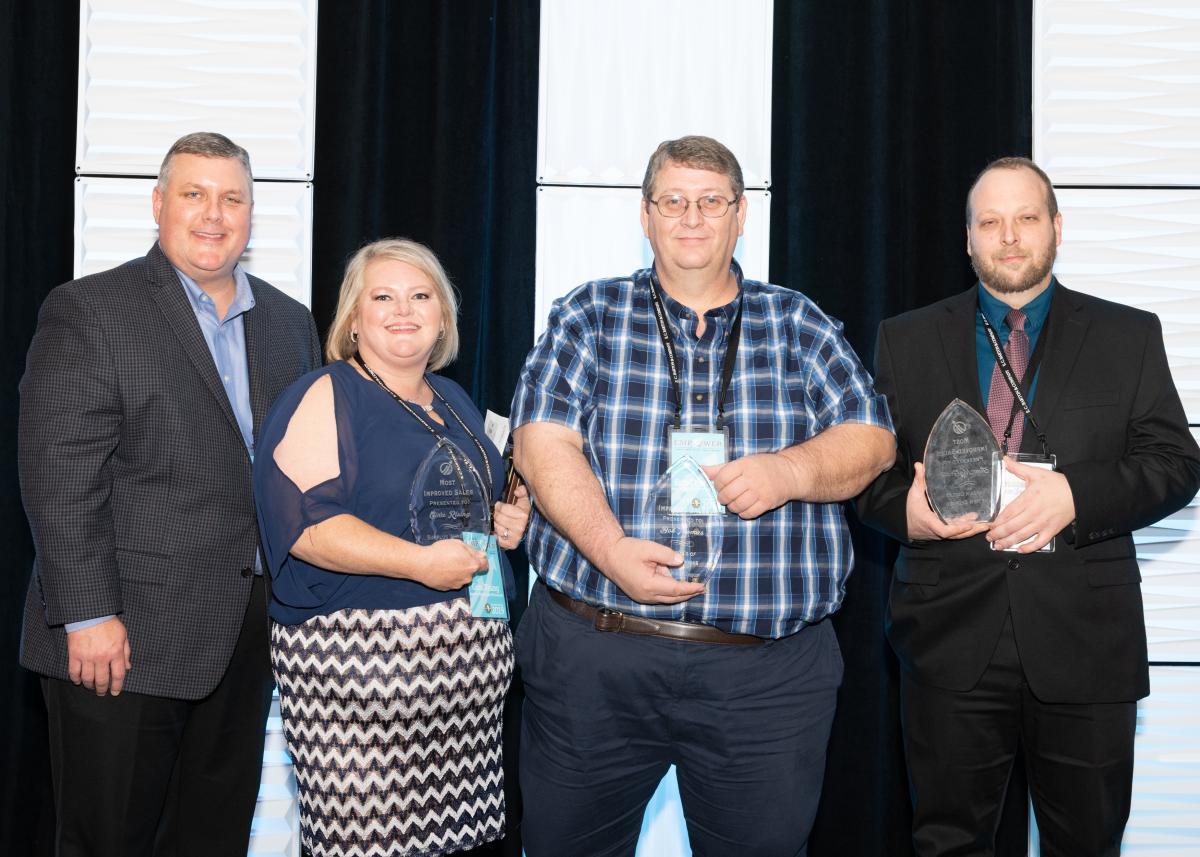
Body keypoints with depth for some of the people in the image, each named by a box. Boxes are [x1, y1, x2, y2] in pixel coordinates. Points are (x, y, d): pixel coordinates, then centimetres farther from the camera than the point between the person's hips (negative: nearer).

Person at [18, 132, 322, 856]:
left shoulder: (290, 322, 11)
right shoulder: (87, 311, -6)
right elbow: (59, 476, -12)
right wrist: (88, 614, -17)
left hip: (250, 634, 5)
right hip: (124, 636, -5)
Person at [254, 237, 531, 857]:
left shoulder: (454, 402, 19)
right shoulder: (325, 398, -3)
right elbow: (302, 520, -16)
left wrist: (509, 522, 8)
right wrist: (420, 562, -23)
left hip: (471, 655, 7)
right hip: (355, 656, -6)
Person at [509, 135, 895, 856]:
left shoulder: (801, 326, 10)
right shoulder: (590, 317, 7)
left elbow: (871, 439, 5)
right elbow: (543, 441, -4)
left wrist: (789, 471, -16)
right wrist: (610, 549, -19)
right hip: (593, 656, 0)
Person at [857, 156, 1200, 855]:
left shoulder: (1129, 335, 8)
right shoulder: (906, 340, 10)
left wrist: (1076, 495, -16)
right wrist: (903, 506, -15)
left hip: (1084, 641, 0)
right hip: (951, 643, 0)